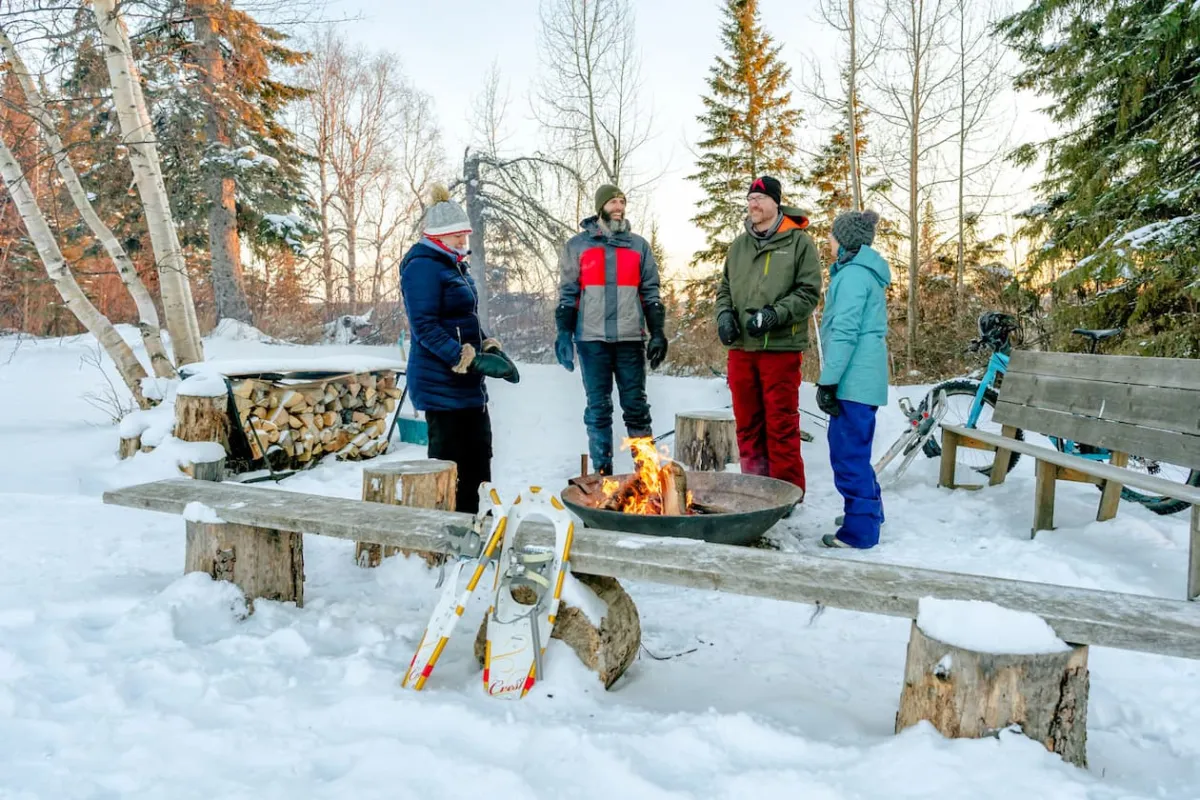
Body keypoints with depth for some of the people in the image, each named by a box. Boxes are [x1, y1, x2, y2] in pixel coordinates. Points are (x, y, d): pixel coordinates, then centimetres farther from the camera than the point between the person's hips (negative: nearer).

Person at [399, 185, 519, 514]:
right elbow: (425, 328, -21)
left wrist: (492, 350, 6)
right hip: (440, 385, -10)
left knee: (478, 454, 15)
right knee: (449, 461, -3)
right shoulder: (423, 266, -12)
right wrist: (469, 360, -27)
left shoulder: (454, 265, 17)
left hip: (467, 384, 10)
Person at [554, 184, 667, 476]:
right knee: (598, 408, 4)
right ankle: (602, 471, 12)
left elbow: (651, 294, 10)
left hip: (630, 338, 1)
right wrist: (564, 334, -4)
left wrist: (658, 333, 1)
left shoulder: (639, 245, 11)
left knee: (636, 405, 5)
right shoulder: (577, 245, 6)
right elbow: (567, 294, 5)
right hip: (592, 339, -1)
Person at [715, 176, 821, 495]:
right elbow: (725, 288, 21)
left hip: (781, 347, -5)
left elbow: (809, 292, -5)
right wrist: (724, 314, 1)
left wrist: (775, 315, -17)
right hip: (741, 348, 5)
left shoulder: (799, 242, -1)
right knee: (747, 422, 10)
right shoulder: (739, 245, 14)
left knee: (782, 423, -1)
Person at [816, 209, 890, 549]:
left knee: (849, 452, -5)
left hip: (854, 378, -10)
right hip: (865, 377, 10)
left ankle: (859, 530, 2)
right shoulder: (867, 272, 20)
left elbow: (844, 332, -19)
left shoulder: (853, 274, -12)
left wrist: (827, 381, -19)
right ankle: (869, 512, 32)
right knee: (854, 449, 19)